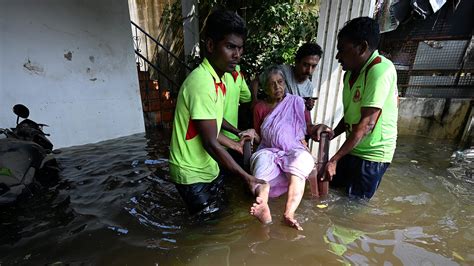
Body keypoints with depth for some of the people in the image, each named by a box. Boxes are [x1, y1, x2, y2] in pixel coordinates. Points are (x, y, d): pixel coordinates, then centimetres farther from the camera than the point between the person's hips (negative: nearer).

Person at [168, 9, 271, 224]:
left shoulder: (217, 79, 3)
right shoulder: (201, 82, -27)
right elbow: (211, 143, -27)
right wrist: (248, 178, -23)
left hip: (209, 169, 9)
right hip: (193, 174, -8)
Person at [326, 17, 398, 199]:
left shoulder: (380, 70, -21)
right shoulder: (351, 72, 6)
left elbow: (367, 124, -26)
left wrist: (335, 160, -25)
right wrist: (332, 134, -2)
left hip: (372, 154, -8)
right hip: (352, 148, 8)